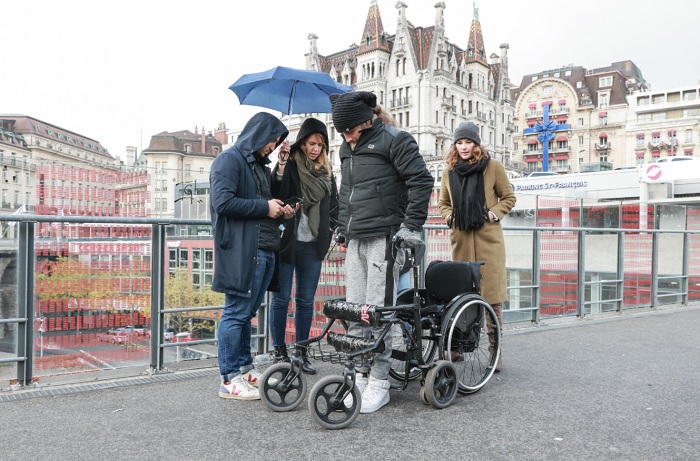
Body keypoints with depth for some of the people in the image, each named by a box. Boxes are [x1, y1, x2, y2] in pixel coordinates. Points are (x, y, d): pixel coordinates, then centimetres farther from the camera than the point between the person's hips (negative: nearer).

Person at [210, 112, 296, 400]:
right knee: (236, 313, -4)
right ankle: (230, 380, 3)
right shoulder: (229, 160, -4)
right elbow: (223, 201, -18)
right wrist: (265, 207, -12)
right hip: (241, 250, -9)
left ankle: (244, 368, 25)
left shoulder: (261, 166, 25)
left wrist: (279, 212, 10)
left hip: (264, 250, 9)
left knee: (246, 313, 15)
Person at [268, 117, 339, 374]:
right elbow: (276, 195, -18)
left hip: (313, 246, 4)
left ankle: (302, 352, 18)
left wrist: (328, 231, 7)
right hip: (286, 242, -4)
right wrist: (281, 164, -26)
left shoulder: (326, 172, 12)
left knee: (306, 300, 8)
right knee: (281, 298, 2)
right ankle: (279, 352, 14)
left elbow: (334, 206, 19)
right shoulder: (289, 166, -2)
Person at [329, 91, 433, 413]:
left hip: (384, 238, -7)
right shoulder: (347, 148, 18)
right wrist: (342, 228, 22)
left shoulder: (394, 140, -5)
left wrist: (412, 225, -12)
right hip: (355, 240, 8)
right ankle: (361, 377, 18)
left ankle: (379, 383, 5)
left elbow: (421, 181, -9)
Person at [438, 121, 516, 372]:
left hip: (488, 238, -3)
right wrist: (449, 217, 4)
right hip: (461, 239, 3)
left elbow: (509, 198, 10)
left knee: (492, 295, -4)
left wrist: (494, 213, -6)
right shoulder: (450, 171, 12)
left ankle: (495, 351, 4)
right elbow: (443, 203, 23)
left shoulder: (493, 166, 3)